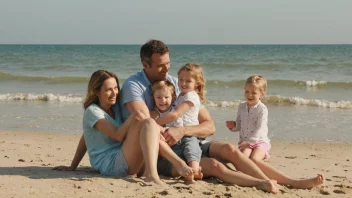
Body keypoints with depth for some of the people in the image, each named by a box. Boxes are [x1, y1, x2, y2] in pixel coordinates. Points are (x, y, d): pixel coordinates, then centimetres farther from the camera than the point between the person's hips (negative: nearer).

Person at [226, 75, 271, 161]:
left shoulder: (262, 109, -9)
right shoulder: (241, 107, 9)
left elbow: (260, 129, -15)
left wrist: (249, 142, -22)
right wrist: (233, 126, -6)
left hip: (260, 141, -4)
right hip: (245, 141, 4)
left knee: (254, 159, -28)